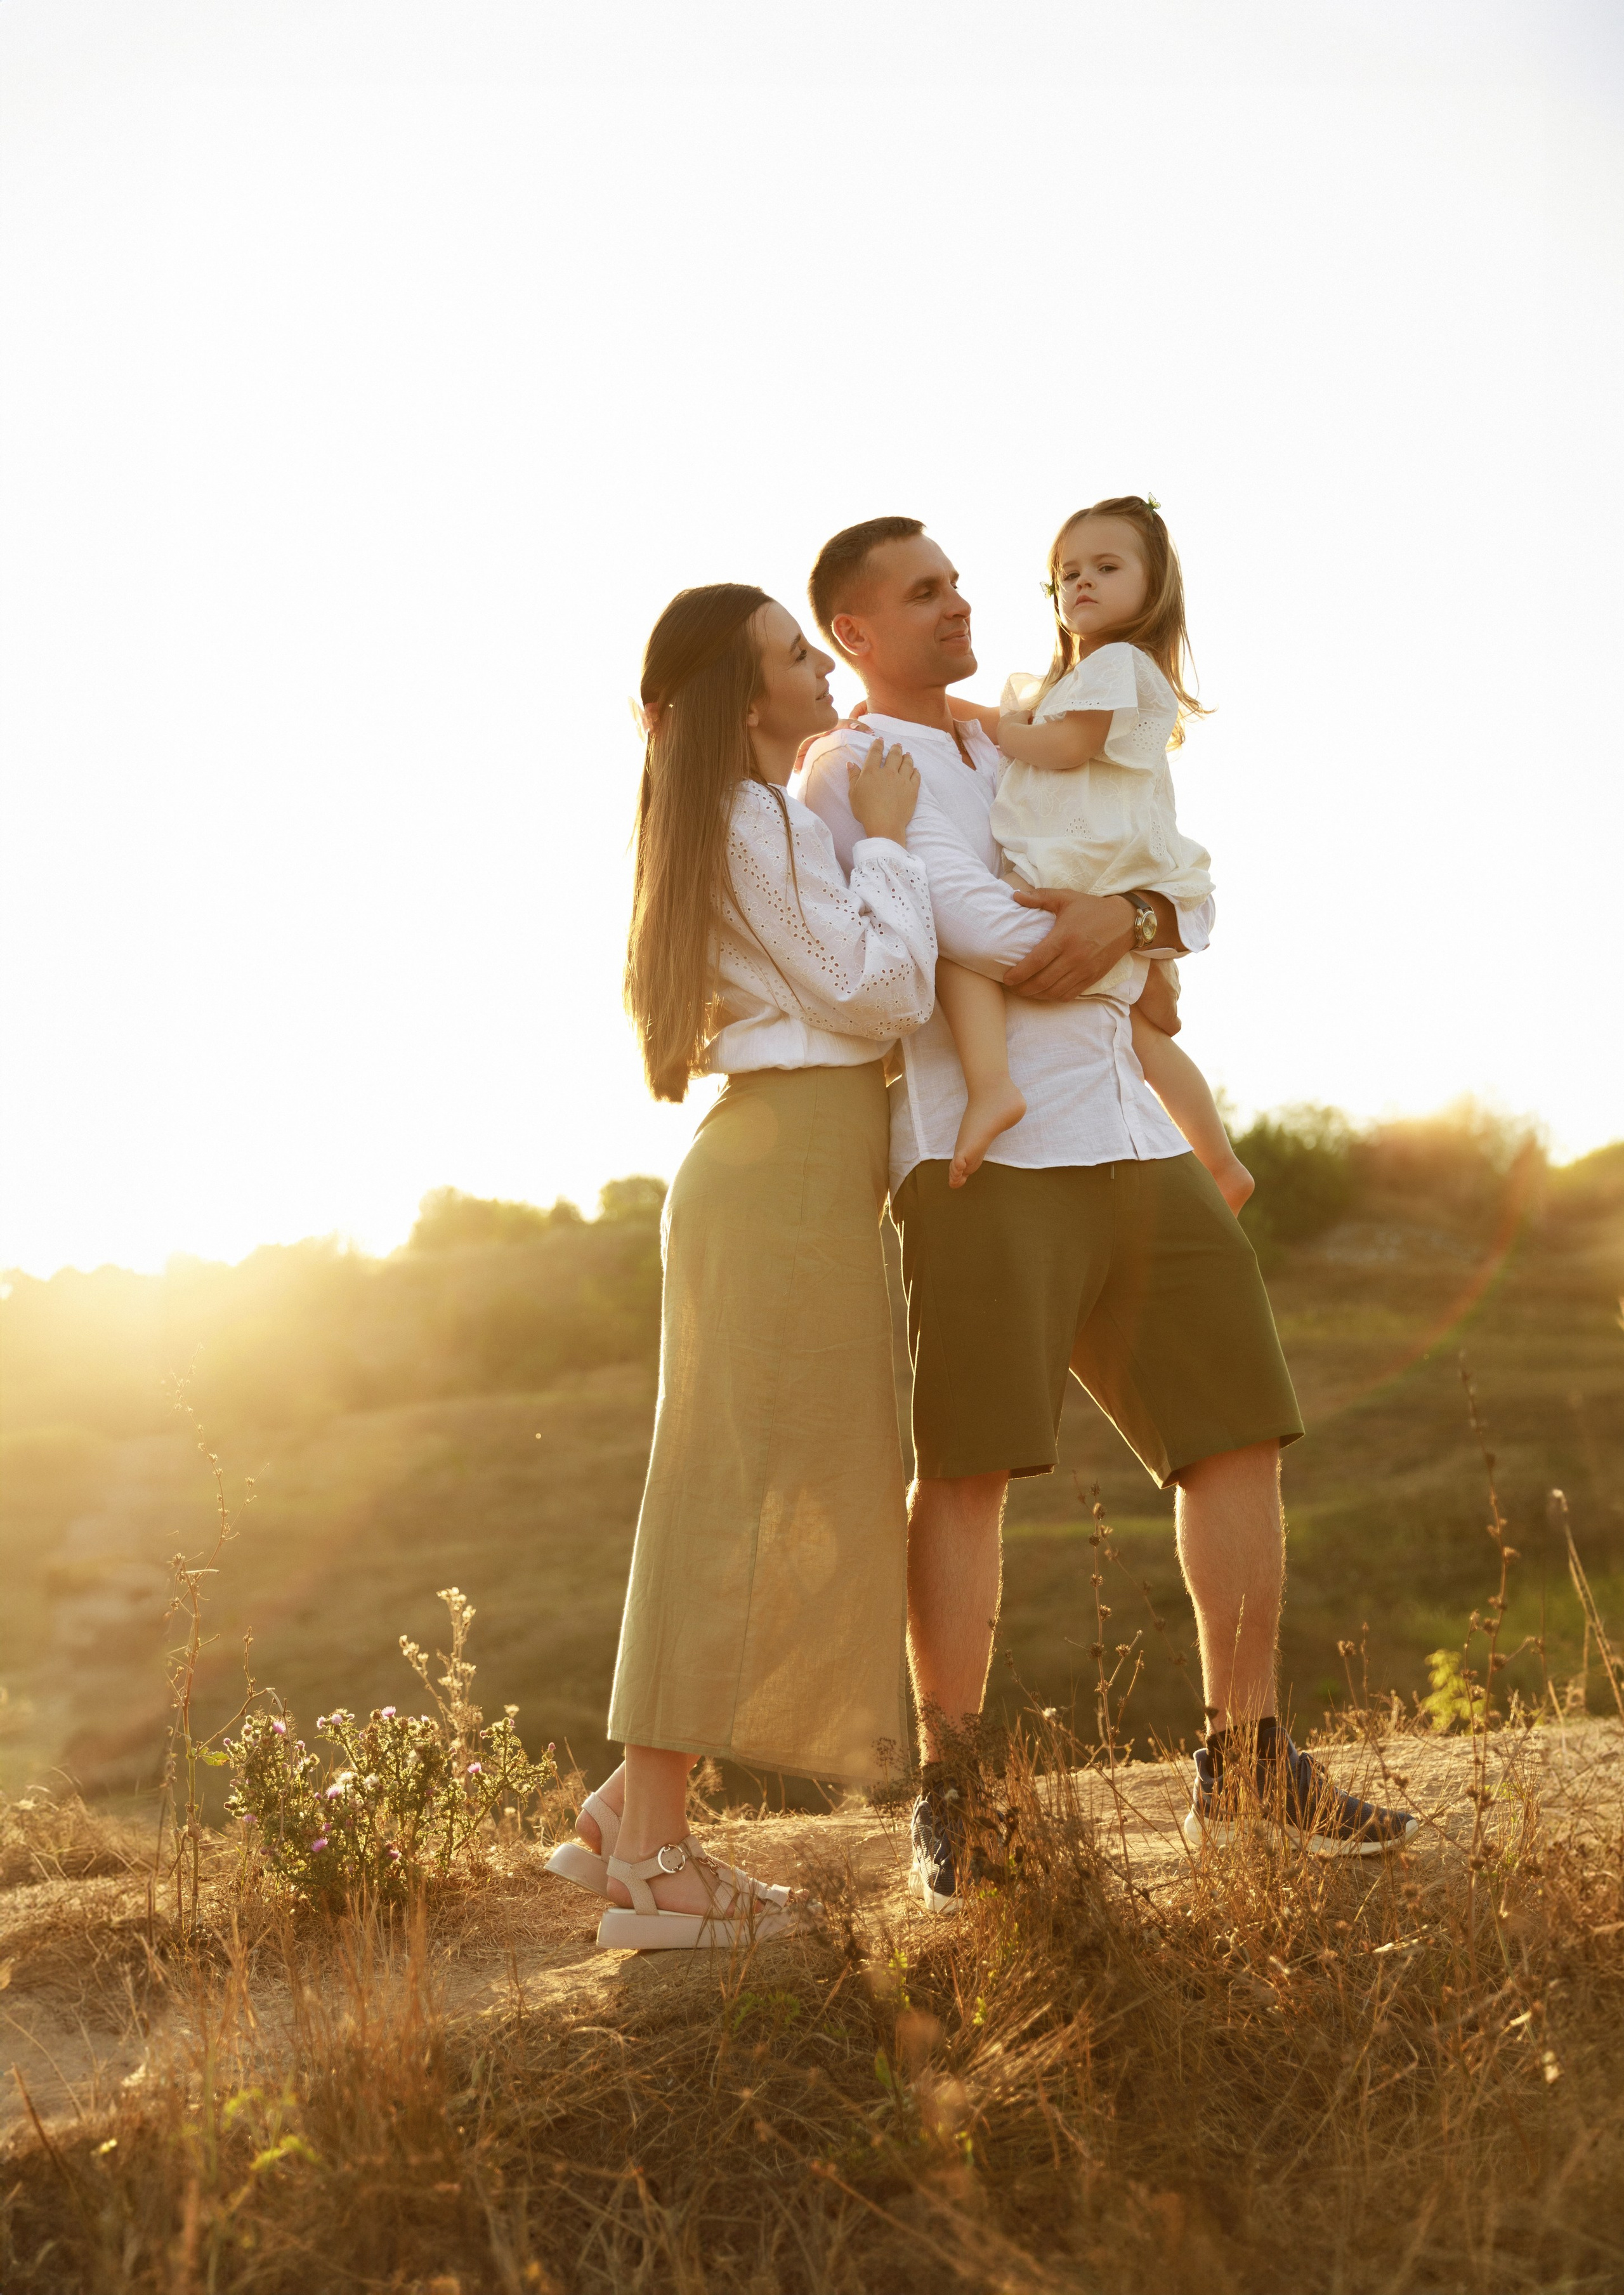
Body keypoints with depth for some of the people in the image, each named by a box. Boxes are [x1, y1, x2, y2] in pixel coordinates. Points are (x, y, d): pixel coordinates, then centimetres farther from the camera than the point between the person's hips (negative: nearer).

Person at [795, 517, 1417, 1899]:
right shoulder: (850, 771, 0)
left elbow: (1195, 900, 17)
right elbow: (975, 926, -15)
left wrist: (1127, 918, -7)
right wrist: (1133, 987, 1)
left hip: (1135, 1143, 7)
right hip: (985, 1154, -7)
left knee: (1238, 1430, 4)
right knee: (970, 1462, -10)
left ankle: (1248, 1763, 13)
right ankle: (952, 1800, -1)